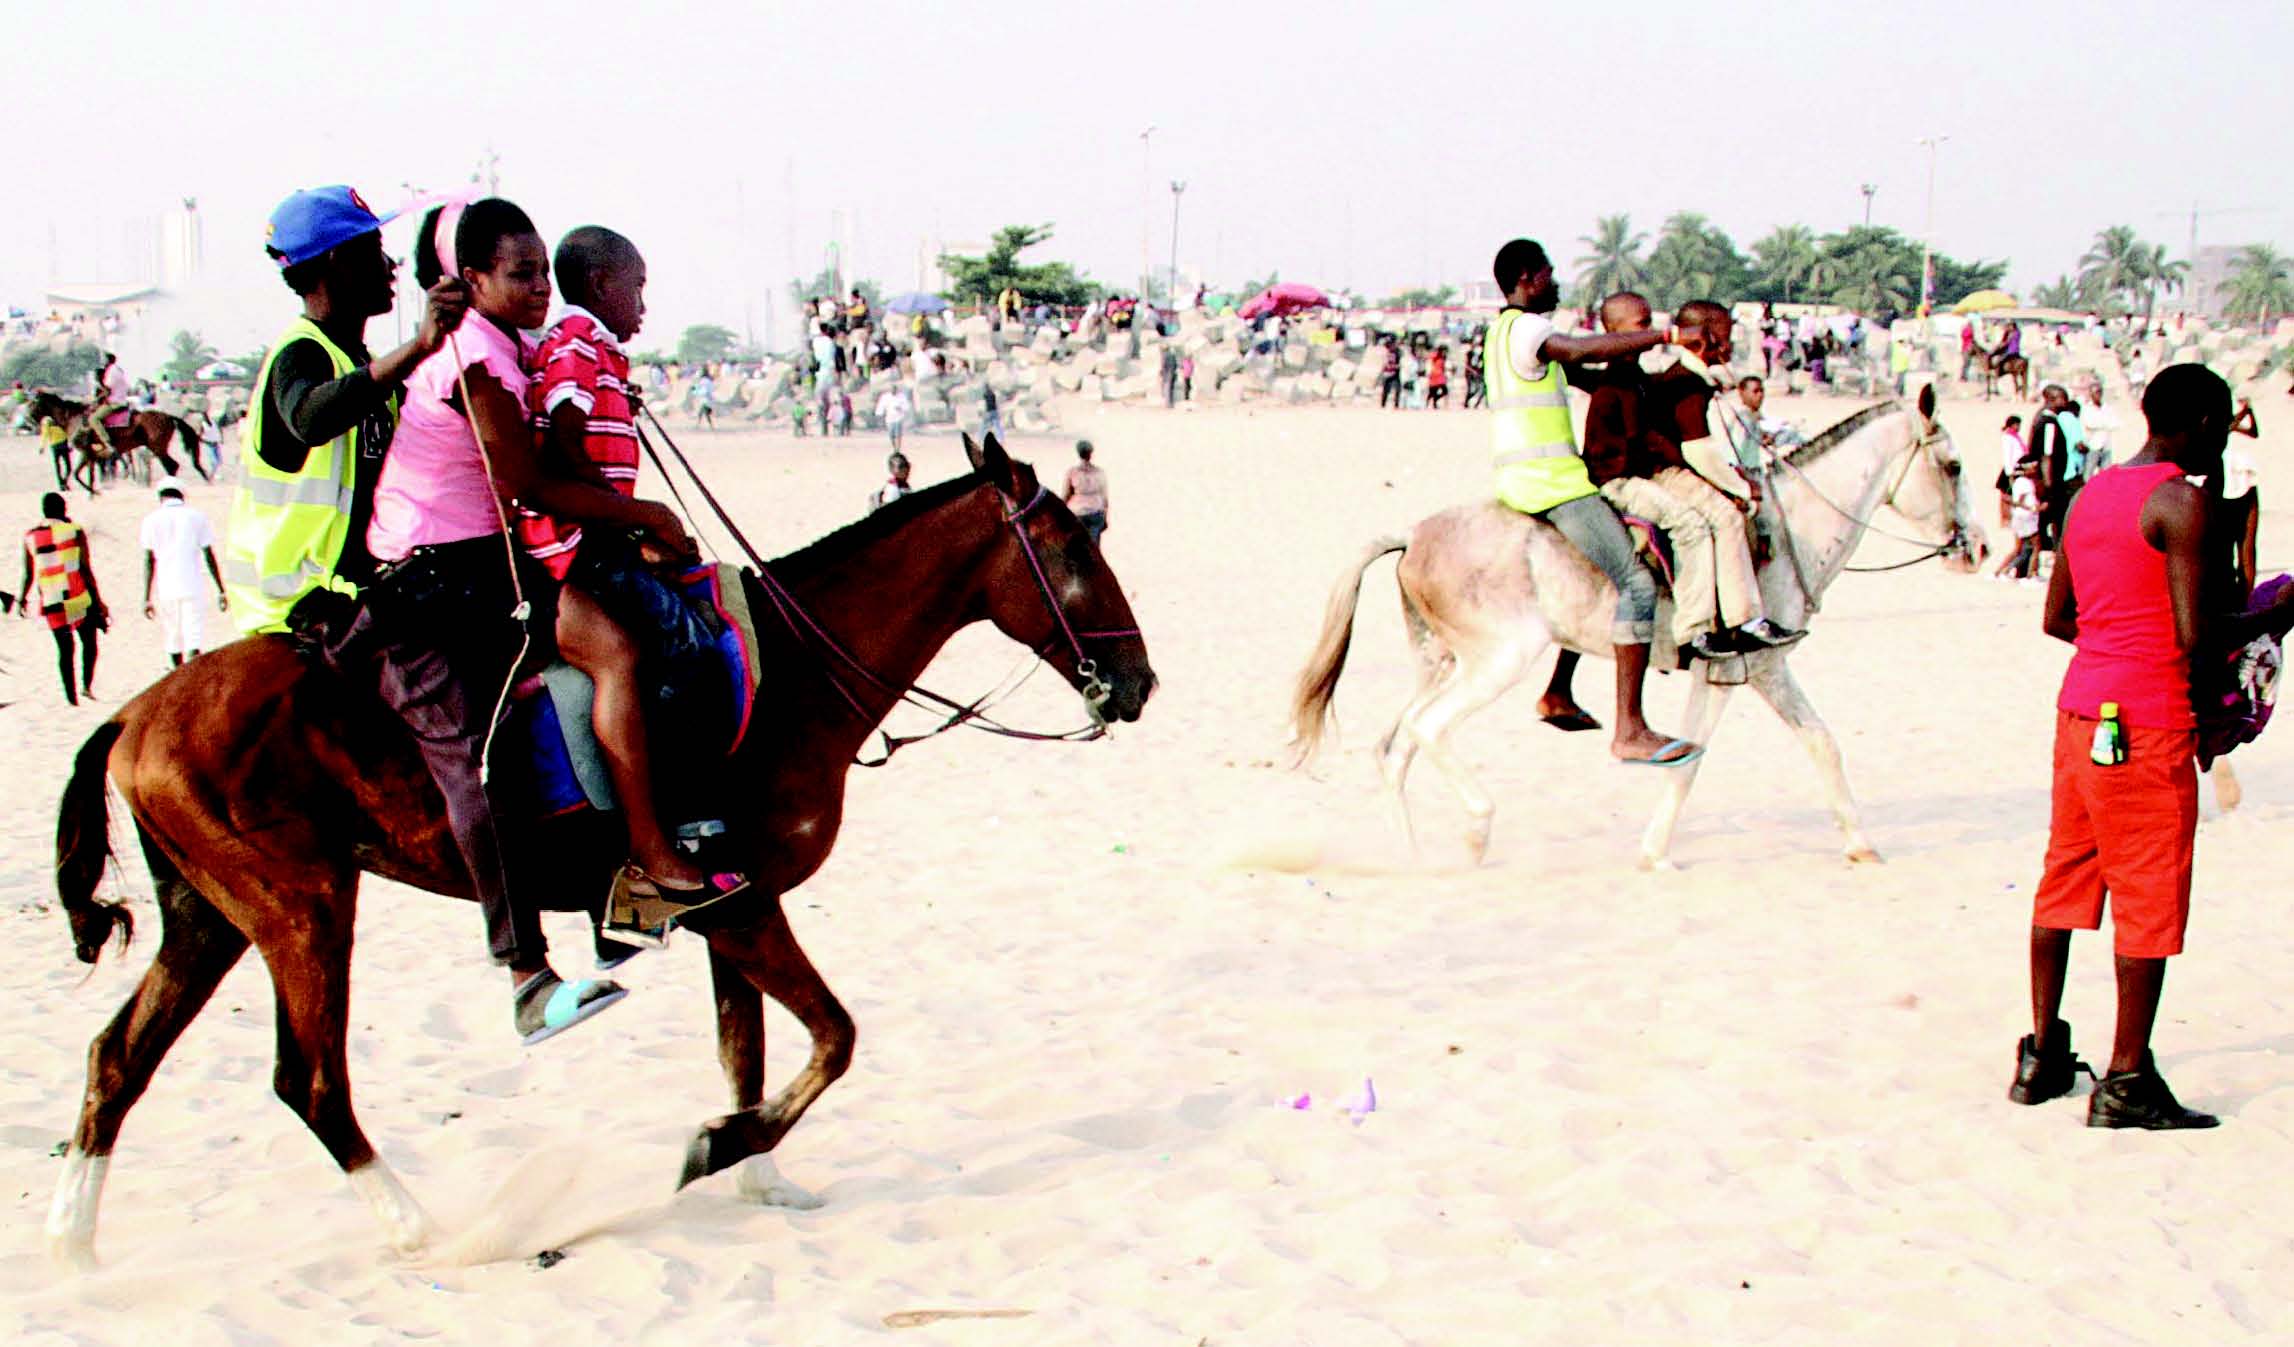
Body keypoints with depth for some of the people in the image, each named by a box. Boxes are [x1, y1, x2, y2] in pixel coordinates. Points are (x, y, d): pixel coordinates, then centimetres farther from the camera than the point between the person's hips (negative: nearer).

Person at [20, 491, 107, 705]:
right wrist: (99, 600, -4)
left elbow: (29, 575, 8)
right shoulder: (75, 531, -4)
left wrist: (23, 601, 23)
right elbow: (86, 569, -7)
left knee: (64, 648, 10)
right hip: (80, 599, -3)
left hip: (51, 602, 3)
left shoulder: (31, 537, 6)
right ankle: (87, 684, -3)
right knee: (89, 641, 13)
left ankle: (71, 694, 6)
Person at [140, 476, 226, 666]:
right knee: (194, 641, -5)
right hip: (193, 588, -1)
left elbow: (149, 562, -1)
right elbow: (210, 558, 3)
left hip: (165, 591, 1)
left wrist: (147, 599, 1)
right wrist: (221, 592, 8)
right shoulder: (196, 517, 5)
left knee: (173, 643, 14)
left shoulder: (152, 520, 3)